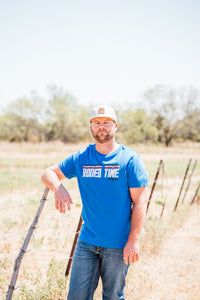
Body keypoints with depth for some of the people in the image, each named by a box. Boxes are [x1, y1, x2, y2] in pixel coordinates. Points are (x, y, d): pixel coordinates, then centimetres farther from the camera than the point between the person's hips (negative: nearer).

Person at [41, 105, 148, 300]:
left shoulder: (130, 159, -5)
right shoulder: (81, 158, 5)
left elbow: (139, 202, -8)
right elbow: (48, 174, 9)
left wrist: (133, 241, -14)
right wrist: (58, 187, -15)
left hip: (119, 245, -3)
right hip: (87, 241, 3)